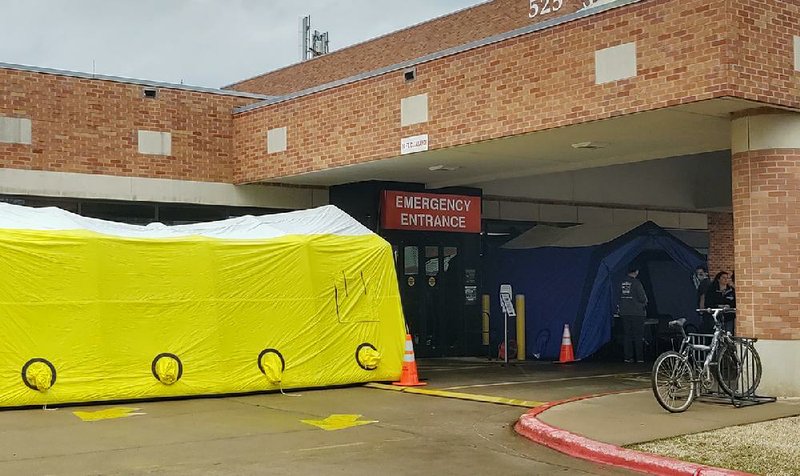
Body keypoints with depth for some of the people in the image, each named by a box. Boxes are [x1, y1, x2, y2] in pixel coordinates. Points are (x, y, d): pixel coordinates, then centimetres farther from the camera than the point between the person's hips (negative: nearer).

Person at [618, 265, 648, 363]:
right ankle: (639, 357, 2)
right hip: (637, 313, -5)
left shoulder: (622, 283, 4)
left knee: (627, 335, 9)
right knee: (638, 336, 2)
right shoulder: (636, 283, -13)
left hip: (624, 313, 5)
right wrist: (644, 302, 9)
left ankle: (628, 357, 7)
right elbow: (643, 298, -12)